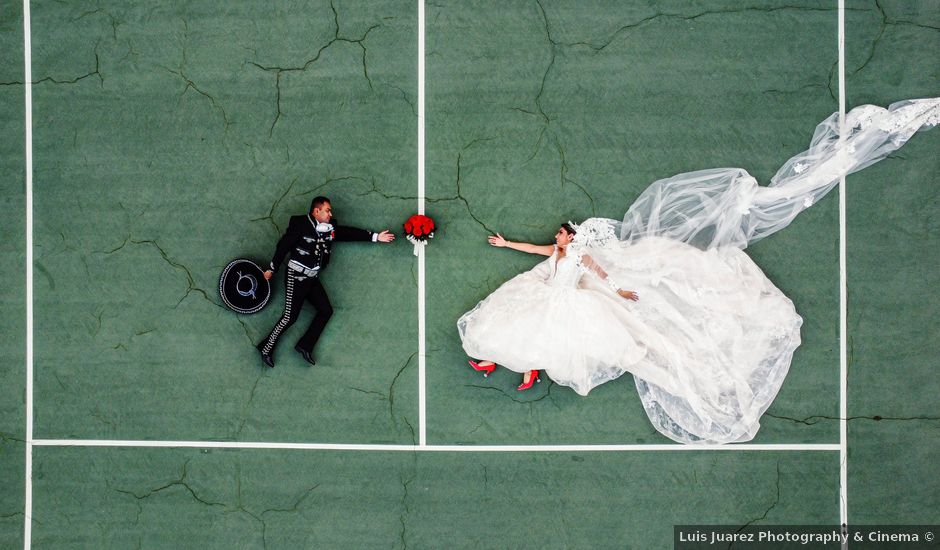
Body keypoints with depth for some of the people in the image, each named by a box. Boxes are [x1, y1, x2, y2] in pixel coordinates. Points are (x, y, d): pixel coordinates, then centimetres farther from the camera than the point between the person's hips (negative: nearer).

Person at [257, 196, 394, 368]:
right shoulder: (300, 224, -12)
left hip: (312, 278, 8)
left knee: (326, 310, 6)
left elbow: (350, 233, 8)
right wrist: (272, 269, -5)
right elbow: (283, 245, -9)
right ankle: (266, 348, 4)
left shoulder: (331, 228, 6)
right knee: (290, 317, -10)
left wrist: (375, 237, 3)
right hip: (296, 276, -8)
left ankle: (305, 346, 12)